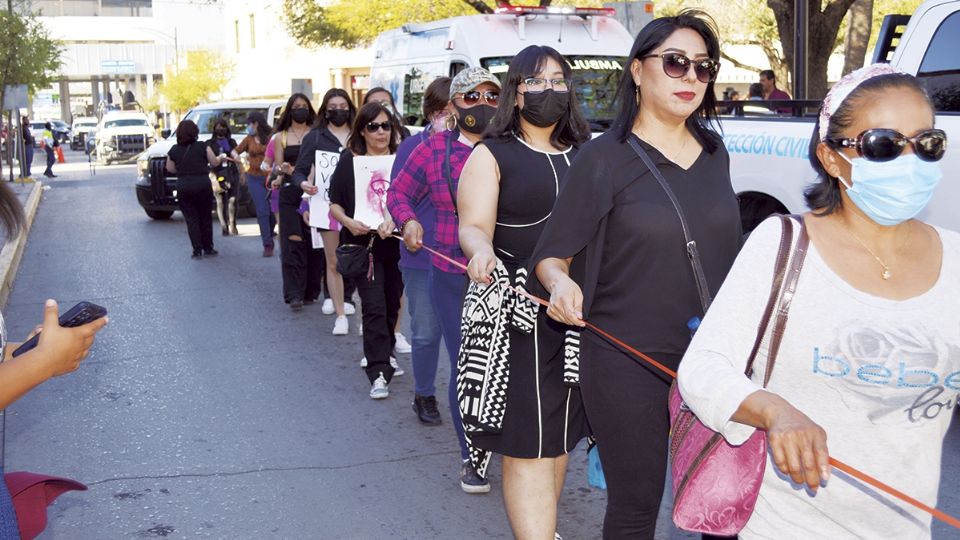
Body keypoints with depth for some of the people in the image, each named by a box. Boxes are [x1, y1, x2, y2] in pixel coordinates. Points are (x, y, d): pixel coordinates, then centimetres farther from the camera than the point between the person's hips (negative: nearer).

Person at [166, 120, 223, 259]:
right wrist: (220, 158, 23)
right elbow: (214, 162, 2)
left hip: (183, 187, 1)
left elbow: (170, 169, 8)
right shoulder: (203, 147, -4)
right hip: (203, 185, -1)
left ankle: (197, 250, 2)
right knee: (206, 217, 11)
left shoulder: (173, 150, 2)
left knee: (191, 219, 7)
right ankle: (208, 248, 16)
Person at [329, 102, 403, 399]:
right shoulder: (349, 161, 1)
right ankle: (379, 372, -6)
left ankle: (382, 354, 35)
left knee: (393, 303, 13)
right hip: (364, 244, -2)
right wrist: (349, 222, -16)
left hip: (396, 243, 2)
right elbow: (335, 204, 4)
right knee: (374, 307, -8)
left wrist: (394, 220, -20)